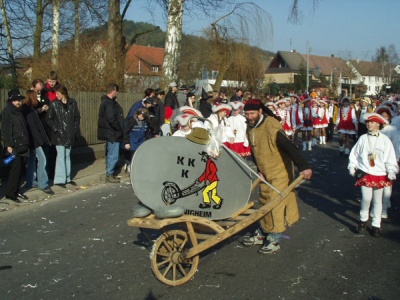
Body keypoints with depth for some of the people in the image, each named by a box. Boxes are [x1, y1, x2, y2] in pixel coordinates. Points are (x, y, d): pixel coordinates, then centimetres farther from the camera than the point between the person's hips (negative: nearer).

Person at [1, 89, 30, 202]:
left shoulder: (18, 111, 18)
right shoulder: (7, 111, -7)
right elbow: (6, 129, -13)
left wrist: (26, 143, 18)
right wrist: (8, 145, -18)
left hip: (21, 145, 8)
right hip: (14, 146, -8)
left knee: (20, 168, 10)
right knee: (16, 168, -9)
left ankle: (16, 191, 19)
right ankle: (10, 193, -3)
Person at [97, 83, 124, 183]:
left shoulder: (107, 101, 14)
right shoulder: (109, 103, -19)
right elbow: (111, 119, -26)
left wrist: (119, 129, 13)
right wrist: (119, 129, -15)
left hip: (111, 133, 11)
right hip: (112, 133, -11)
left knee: (110, 154, 17)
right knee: (113, 155, -5)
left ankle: (110, 173, 27)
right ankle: (109, 175, 1)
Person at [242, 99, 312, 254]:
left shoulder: (271, 126, -26)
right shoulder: (250, 127, 1)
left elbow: (289, 147, -35)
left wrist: (303, 166, -43)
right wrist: (259, 169, 15)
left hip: (280, 172, -8)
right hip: (265, 173, 8)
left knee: (276, 205, -3)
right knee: (265, 203, 17)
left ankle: (274, 240, 9)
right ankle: (262, 234, 31)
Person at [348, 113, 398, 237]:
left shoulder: (385, 140, -2)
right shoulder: (363, 138, 2)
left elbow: (390, 158, -1)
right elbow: (354, 153, 10)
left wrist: (391, 171, -8)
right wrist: (352, 166, 3)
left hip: (380, 175, 0)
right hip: (365, 173, 0)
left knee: (377, 200, 8)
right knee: (366, 197, -14)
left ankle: (376, 225, 20)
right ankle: (363, 220, 10)